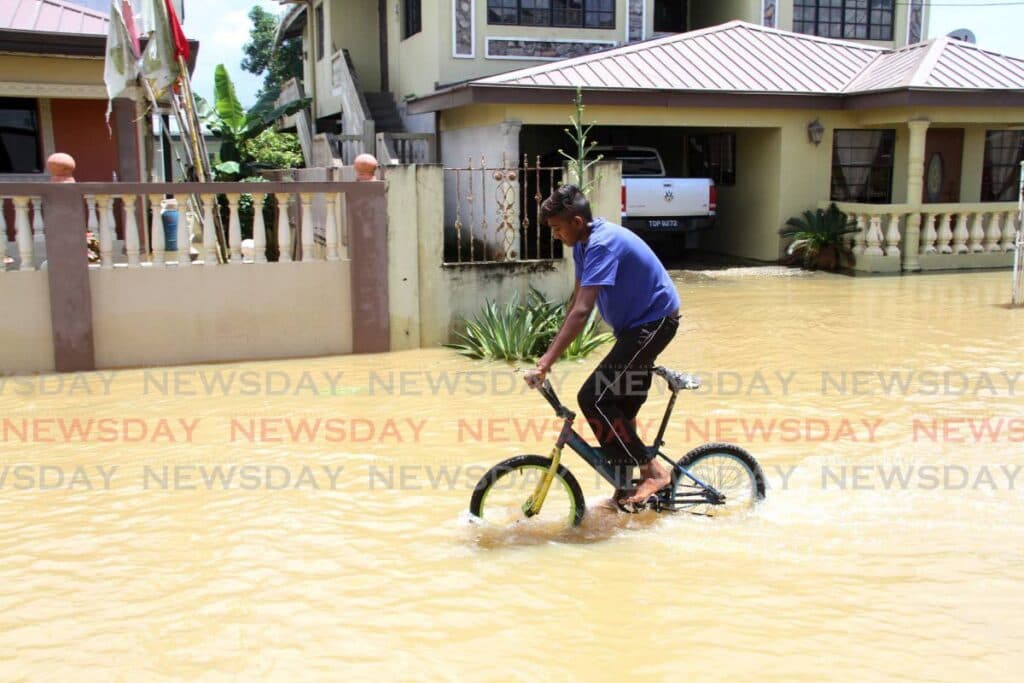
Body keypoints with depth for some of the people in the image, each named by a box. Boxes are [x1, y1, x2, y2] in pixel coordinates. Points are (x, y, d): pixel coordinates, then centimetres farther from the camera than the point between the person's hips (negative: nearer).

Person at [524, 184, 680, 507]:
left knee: (593, 398, -15)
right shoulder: (584, 243, 4)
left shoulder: (603, 244, -26)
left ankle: (652, 471, -6)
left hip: (653, 322, -10)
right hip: (637, 323, 10)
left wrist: (545, 364, -39)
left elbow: (581, 311, -35)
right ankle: (626, 488, 25)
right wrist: (552, 352, 7)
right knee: (620, 405, 13)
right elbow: (576, 298, 11)